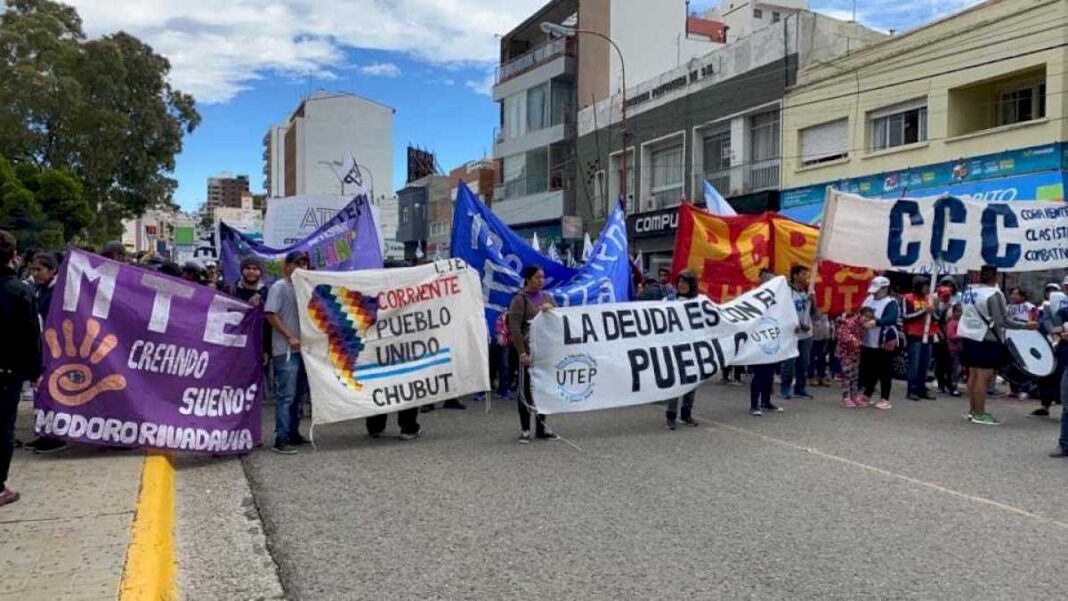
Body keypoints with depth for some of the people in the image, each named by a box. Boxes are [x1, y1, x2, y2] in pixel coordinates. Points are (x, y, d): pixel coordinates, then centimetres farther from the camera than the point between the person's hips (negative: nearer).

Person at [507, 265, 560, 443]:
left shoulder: (547, 298, 13)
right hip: (529, 351, -6)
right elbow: (514, 328, -12)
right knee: (526, 390, 1)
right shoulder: (520, 299, -5)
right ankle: (525, 429, 9)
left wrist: (551, 309, -5)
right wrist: (521, 352, -19)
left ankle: (541, 427, 20)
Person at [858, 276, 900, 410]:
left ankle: (885, 399, 10)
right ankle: (866, 395, 26)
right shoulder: (869, 299, 10)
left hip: (885, 343, -7)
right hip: (868, 342, 7)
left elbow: (891, 318, -28)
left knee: (884, 372, 2)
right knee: (868, 370, 13)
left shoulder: (891, 303, -11)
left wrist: (876, 322, -44)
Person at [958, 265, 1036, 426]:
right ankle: (980, 414, -1)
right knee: (983, 377, -4)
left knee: (973, 375, 14)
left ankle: (973, 410, 20)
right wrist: (1026, 325, -7)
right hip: (987, 340, -8)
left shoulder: (968, 291, 7)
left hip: (969, 337, 8)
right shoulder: (994, 294, -15)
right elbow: (1003, 321, -16)